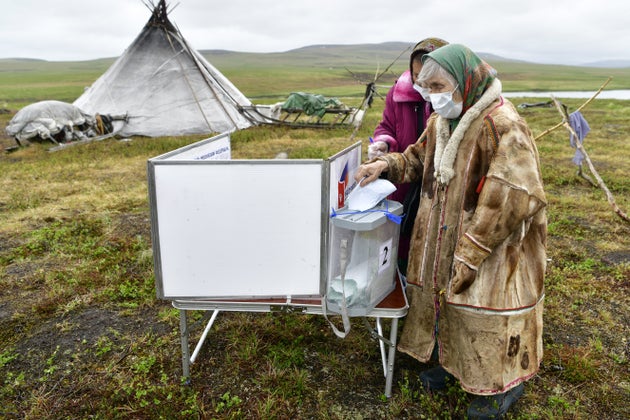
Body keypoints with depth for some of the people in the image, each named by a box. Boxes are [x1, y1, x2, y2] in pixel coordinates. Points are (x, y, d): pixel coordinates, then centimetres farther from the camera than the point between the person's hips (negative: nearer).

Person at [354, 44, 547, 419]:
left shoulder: (502, 125, -22)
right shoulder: (441, 121, 3)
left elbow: (511, 200, -25)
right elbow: (418, 158, 19)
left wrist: (471, 250, -23)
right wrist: (388, 165, -1)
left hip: (491, 246, -7)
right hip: (442, 239, 8)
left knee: (485, 311, 7)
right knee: (443, 295, 19)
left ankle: (505, 384, 33)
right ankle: (453, 361, 44)